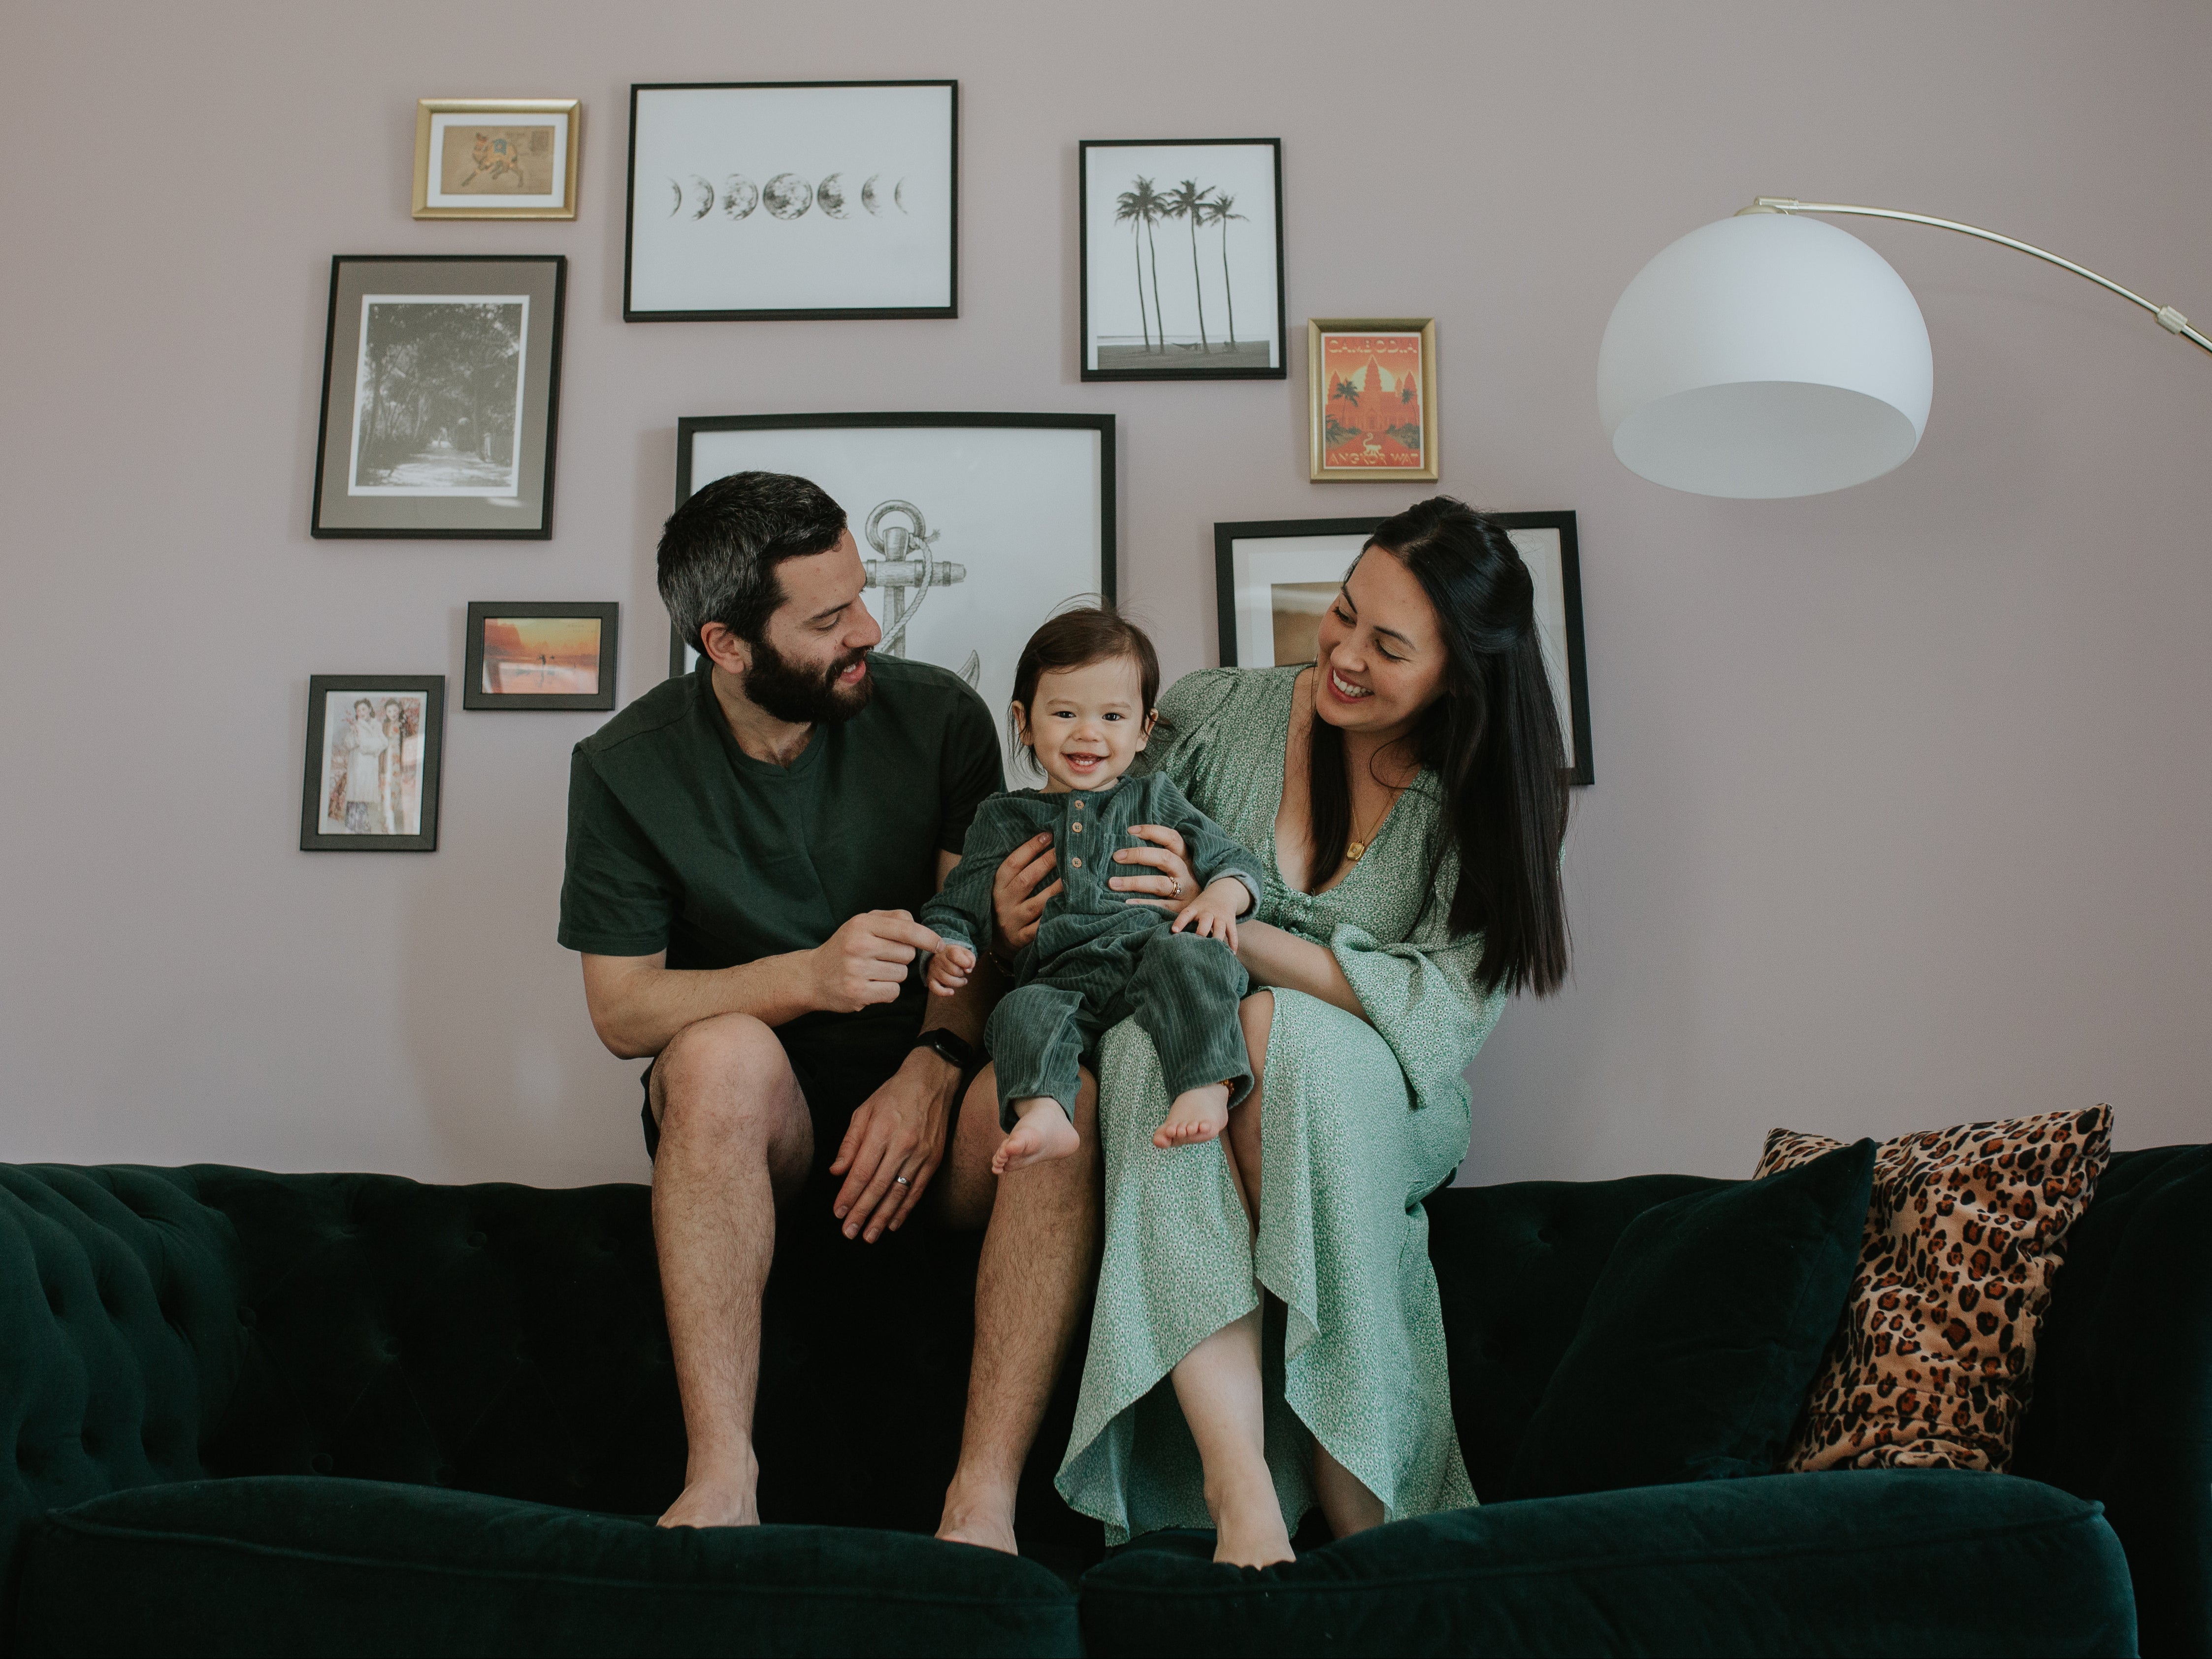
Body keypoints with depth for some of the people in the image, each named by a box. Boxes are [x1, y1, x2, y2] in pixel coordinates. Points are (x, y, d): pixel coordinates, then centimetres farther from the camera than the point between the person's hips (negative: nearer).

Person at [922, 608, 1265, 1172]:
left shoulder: (1154, 801, 24)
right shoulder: (1003, 818, 24)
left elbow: (1234, 860, 21)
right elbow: (953, 907, 23)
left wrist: (1223, 894, -4)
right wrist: (945, 951, 0)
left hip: (1148, 958, 0)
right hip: (1061, 981, 1)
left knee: (1190, 955, -33)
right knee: (1023, 1011, -31)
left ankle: (1209, 1088, -47)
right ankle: (1044, 1112, -53)